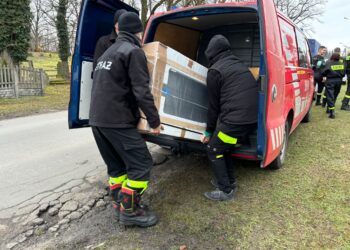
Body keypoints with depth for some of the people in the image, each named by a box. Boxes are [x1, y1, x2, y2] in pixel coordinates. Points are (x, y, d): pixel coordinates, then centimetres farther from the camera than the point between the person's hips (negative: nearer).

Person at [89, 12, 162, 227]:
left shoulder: (108, 52, 22)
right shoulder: (133, 51, -7)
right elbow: (142, 91, -15)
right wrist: (155, 120, -8)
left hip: (98, 119, 9)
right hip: (118, 121, -9)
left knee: (117, 165, 17)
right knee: (141, 164, -2)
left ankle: (120, 204, 26)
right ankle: (129, 211, 5)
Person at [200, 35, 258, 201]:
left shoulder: (215, 70, -1)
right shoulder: (240, 65, 22)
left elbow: (214, 104, 1)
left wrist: (209, 131, 13)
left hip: (235, 120, -8)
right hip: (253, 119, 8)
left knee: (213, 150, 9)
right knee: (223, 146, 25)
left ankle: (226, 191, 14)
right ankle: (229, 181, 34)